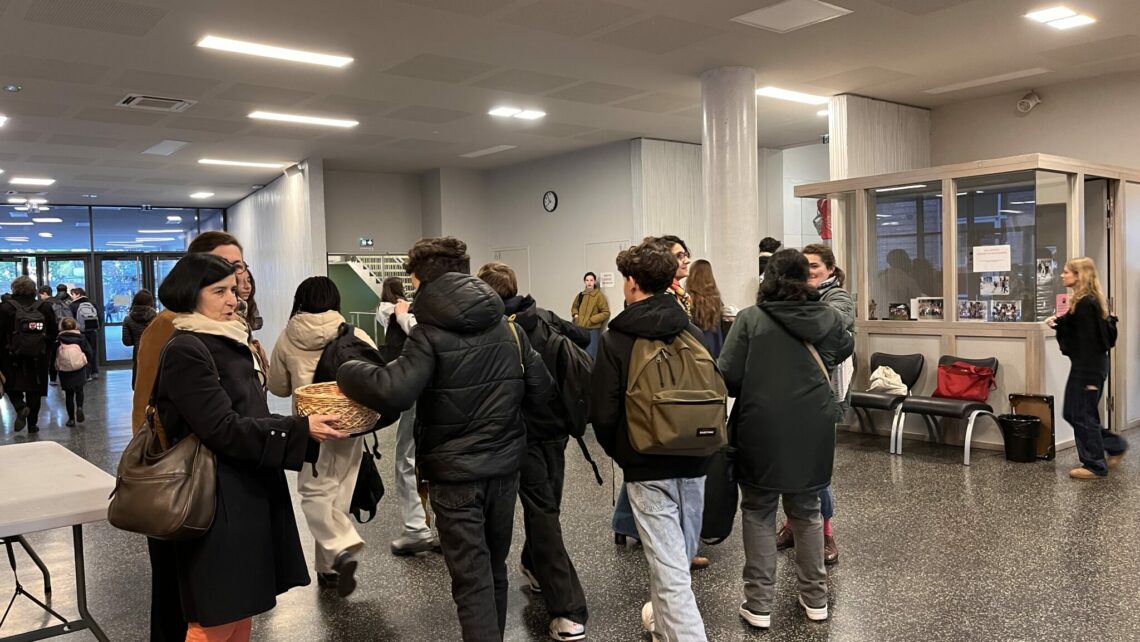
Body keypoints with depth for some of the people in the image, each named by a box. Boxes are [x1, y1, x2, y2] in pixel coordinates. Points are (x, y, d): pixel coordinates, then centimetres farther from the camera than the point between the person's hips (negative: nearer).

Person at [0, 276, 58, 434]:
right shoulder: (44, 307, 0)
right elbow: (54, 332, 3)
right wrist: (47, 350, 14)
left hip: (13, 356, -2)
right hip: (38, 357, 2)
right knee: (34, 390, 10)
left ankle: (20, 407, -13)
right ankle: (32, 423, 13)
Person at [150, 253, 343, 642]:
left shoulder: (230, 343, 13)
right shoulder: (185, 351, -15)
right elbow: (223, 429, -21)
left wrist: (306, 425, 7)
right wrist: (300, 429, -24)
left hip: (249, 490, 9)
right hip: (219, 498, -9)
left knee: (243, 606, 17)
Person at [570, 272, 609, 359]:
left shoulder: (599, 295, -6)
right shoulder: (580, 295, 9)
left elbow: (606, 313, -7)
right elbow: (574, 307, 26)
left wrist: (591, 320, -13)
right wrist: (575, 315, 5)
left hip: (593, 330, -5)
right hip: (580, 329, 5)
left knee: (589, 356, -9)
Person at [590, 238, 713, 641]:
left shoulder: (616, 338, -11)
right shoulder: (694, 333, 2)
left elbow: (603, 413, -12)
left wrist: (619, 454, 6)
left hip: (648, 467, -5)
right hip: (693, 462, 5)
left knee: (669, 567, -1)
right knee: (679, 556, 22)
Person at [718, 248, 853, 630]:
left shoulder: (751, 318, -9)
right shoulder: (828, 316, 2)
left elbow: (729, 377, -12)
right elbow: (845, 348, 23)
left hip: (762, 428, -3)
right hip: (813, 428, 3)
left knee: (758, 513, 10)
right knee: (806, 511, 19)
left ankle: (759, 605, 12)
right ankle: (815, 598, 28)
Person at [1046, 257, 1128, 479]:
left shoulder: (1085, 304, -18)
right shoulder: (1086, 301, 13)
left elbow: (1091, 340, -21)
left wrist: (1091, 378, -21)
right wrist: (1059, 322, 5)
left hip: (1088, 368, -10)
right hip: (1085, 366, 10)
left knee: (1083, 415, 0)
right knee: (1072, 413, 16)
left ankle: (1095, 466, 11)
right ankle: (1114, 445, 26)